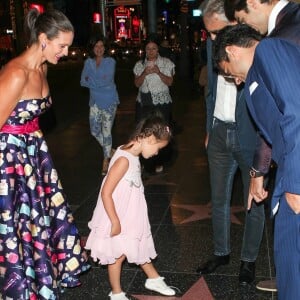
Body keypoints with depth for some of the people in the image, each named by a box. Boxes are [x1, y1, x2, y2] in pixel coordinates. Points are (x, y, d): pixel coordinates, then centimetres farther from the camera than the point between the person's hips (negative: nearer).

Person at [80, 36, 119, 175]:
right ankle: (110, 150, 31)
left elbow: (108, 80, -17)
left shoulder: (110, 61, -6)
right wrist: (100, 82, -14)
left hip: (109, 101, -4)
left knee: (106, 131, -1)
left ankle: (106, 160, 16)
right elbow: (83, 81, -1)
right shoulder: (88, 62, 4)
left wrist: (91, 80, -8)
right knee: (95, 130, 6)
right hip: (95, 101, 4)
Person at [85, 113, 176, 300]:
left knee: (141, 247, 24)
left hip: (131, 217, 9)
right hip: (119, 220, -9)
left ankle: (154, 279, 44)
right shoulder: (124, 160, -28)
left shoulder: (133, 155, 0)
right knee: (119, 255, 10)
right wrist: (115, 222, -21)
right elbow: (106, 193, -27)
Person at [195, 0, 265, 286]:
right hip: (220, 133, 6)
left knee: (253, 203, 9)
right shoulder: (213, 45, 4)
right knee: (218, 199, 16)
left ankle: (248, 259, 29)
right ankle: (221, 252, 35)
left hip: (251, 136, -5)